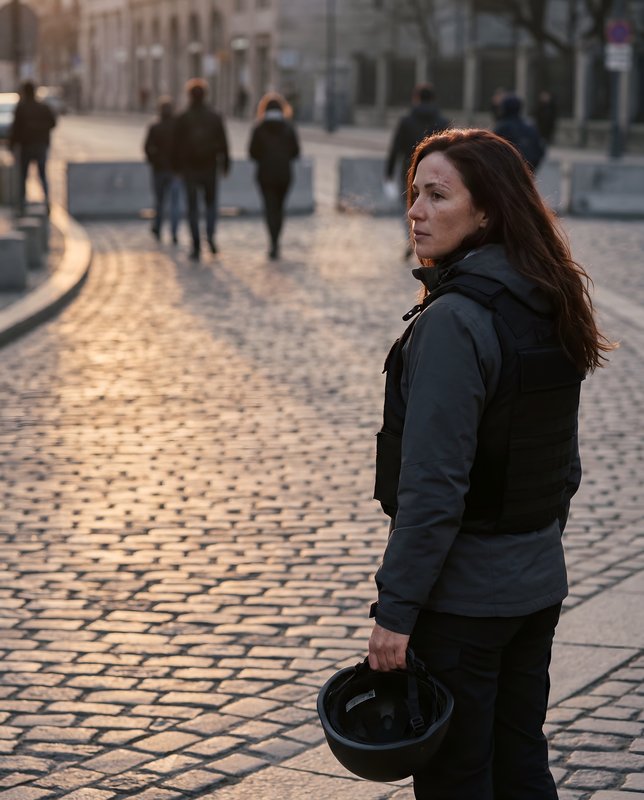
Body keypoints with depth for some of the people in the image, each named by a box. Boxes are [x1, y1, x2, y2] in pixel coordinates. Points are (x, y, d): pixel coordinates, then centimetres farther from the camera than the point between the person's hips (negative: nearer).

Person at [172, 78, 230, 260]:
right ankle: (210, 234, -7)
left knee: (192, 206, 4)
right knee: (211, 202, 18)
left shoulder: (182, 119, -4)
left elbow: (176, 145, -3)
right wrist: (225, 164, 8)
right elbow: (223, 143, 1)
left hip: (190, 168, -1)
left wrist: (176, 166, 5)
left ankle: (196, 247, 0)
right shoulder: (215, 117, 0)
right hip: (210, 167, 1)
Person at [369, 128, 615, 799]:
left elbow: (433, 485, -23)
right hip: (538, 583, 8)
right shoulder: (549, 310, 6)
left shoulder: (453, 321, -21)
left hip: (462, 592, -8)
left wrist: (395, 608, -19)